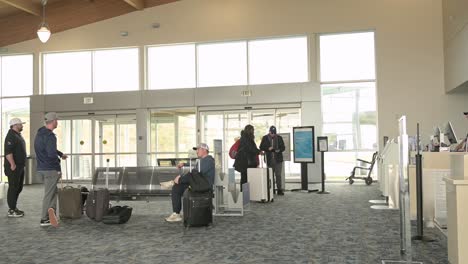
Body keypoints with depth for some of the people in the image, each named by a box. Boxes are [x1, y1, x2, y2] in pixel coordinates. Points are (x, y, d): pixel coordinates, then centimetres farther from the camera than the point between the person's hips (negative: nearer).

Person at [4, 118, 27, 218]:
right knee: (13, 188, -5)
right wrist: (13, 164, -24)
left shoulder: (18, 135, 17)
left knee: (19, 188, 15)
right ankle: (12, 211, 0)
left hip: (20, 166, 10)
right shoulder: (11, 136, -14)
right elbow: (8, 152, -22)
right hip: (14, 167, -10)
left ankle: (13, 207, 24)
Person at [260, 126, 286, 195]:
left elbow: (283, 147, 9)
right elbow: (261, 147, 5)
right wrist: (268, 149, -13)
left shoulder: (279, 138, 5)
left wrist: (279, 150, -12)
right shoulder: (265, 138, 3)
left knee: (278, 175, -3)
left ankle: (279, 189, 1)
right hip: (269, 160, 0)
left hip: (278, 159, 0)